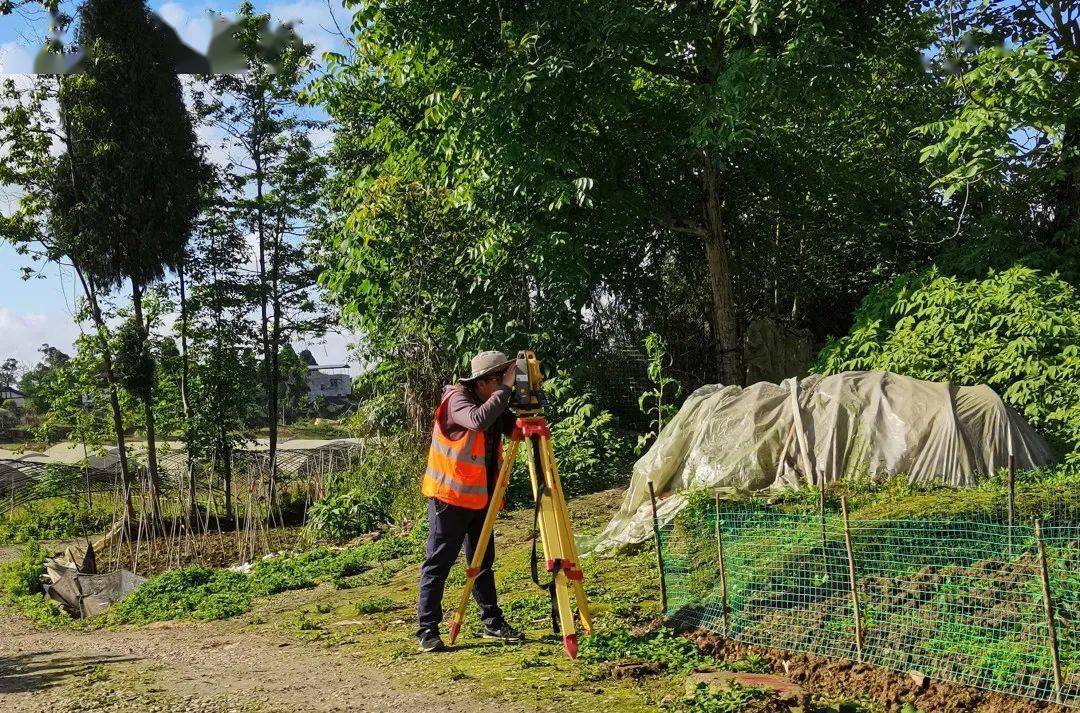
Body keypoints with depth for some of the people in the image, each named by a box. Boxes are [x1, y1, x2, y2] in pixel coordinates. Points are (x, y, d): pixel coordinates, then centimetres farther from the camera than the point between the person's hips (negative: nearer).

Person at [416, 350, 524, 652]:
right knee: (438, 564, -2)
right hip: (449, 497, -8)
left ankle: (493, 622, 23)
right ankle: (427, 630, 4)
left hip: (479, 498, 8)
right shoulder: (457, 399, -18)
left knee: (483, 562, 14)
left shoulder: (491, 403, 7)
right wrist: (505, 389, -33)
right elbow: (478, 420, -38)